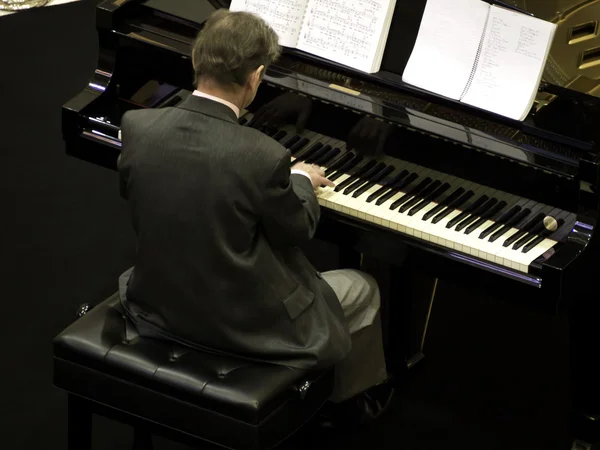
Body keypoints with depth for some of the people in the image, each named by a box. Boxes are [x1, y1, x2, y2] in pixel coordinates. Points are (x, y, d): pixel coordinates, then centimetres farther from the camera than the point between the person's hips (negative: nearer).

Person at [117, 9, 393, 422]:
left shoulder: (137, 127, -14)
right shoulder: (262, 157, -28)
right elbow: (298, 229, -10)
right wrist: (302, 182, 13)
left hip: (157, 309, 6)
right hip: (240, 324, -5)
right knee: (363, 289, 22)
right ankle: (356, 394, 48)